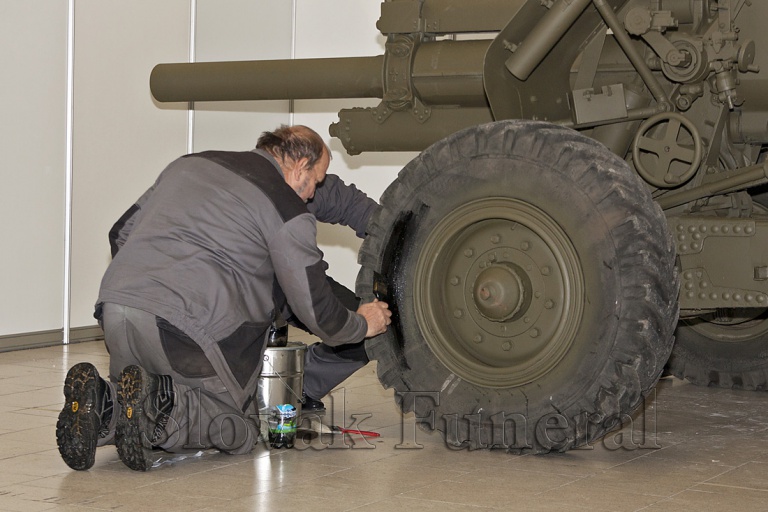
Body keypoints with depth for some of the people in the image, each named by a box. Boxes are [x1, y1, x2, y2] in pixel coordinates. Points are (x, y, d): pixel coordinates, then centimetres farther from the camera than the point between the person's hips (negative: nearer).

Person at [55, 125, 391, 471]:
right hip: (185, 326, -6)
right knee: (239, 430, 11)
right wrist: (362, 324, 22)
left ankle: (101, 404, -6)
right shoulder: (288, 210, 3)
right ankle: (157, 402, -16)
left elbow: (121, 234, 27)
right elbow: (315, 310, 2)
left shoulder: (190, 163, 23)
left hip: (114, 304, 6)